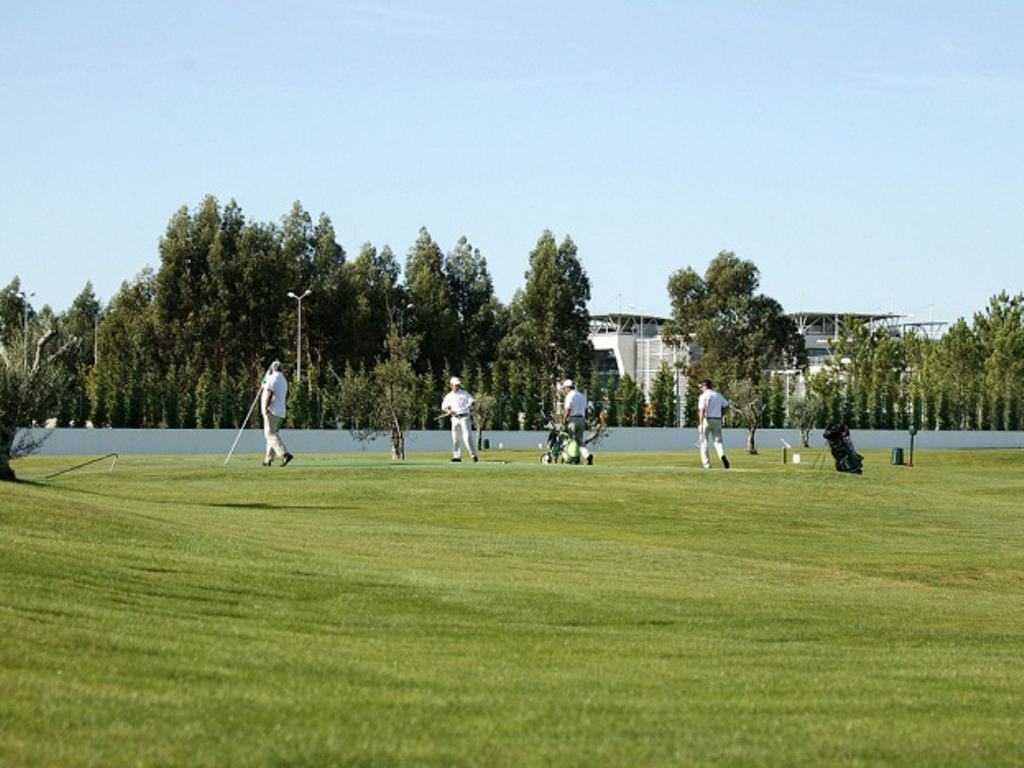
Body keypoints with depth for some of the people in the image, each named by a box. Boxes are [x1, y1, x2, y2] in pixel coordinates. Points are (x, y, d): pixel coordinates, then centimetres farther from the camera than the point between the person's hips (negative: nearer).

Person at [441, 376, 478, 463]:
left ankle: (473, 455, -10)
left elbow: (472, 401, -1)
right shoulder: (448, 396, 11)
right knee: (455, 438, 2)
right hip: (455, 419, 3)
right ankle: (457, 456, 7)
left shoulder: (465, 393, 6)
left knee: (467, 437, -13)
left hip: (465, 417, -3)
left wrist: (471, 404, -25)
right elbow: (443, 408, 10)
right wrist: (448, 411, -12)